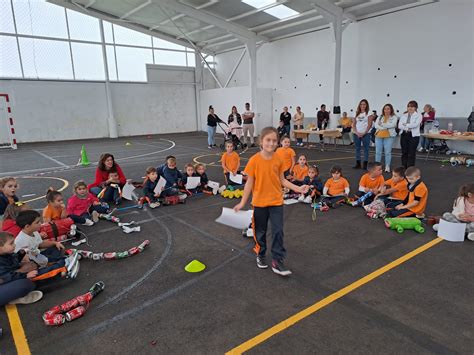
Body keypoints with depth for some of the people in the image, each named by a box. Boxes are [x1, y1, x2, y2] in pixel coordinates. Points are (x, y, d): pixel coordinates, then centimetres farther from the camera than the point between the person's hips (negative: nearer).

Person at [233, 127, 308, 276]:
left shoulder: (278, 160, -4)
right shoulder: (254, 160, -13)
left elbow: (282, 180, 6)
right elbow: (249, 183, -7)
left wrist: (297, 188, -5)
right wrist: (242, 202, -7)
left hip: (276, 202, 2)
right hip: (259, 203, -2)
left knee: (278, 231, 1)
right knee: (260, 231, 15)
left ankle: (277, 261, 14)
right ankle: (261, 255, 38)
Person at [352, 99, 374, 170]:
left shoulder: (369, 113, 0)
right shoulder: (357, 113, 13)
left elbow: (369, 125, -7)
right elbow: (354, 124, 8)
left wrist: (364, 133, -14)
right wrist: (356, 132, -7)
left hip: (365, 134, -4)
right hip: (356, 134, 5)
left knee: (366, 149, -2)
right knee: (357, 148, 7)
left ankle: (365, 165, 1)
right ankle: (358, 164, 14)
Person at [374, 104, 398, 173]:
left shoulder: (394, 117, 4)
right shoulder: (380, 117, 13)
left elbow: (392, 125, -13)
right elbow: (376, 125, 0)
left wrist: (381, 124, -8)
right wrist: (385, 127, -12)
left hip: (389, 136, -3)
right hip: (378, 136, 3)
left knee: (388, 152, -2)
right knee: (378, 152, 4)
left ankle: (387, 167, 5)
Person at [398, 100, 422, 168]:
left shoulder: (418, 116, 0)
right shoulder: (403, 115, 11)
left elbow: (415, 124, -16)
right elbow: (399, 126, -1)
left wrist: (405, 125, -7)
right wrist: (407, 128, -15)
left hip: (414, 135, -4)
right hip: (404, 135, 4)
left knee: (411, 153, -2)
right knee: (404, 152, 8)